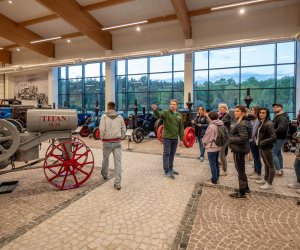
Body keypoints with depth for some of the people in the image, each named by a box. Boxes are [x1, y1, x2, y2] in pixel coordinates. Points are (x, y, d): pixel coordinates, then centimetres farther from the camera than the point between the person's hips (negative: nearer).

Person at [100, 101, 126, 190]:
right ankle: (117, 183, 0)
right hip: (117, 142, 1)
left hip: (107, 142, -1)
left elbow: (102, 130, -12)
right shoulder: (120, 117, 4)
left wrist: (102, 138, 4)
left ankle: (105, 174, 45)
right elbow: (124, 130, 5)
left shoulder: (104, 116, -5)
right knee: (118, 162, 0)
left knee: (105, 158, 22)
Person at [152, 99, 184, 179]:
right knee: (166, 154, 0)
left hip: (175, 138, 5)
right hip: (167, 137, -5)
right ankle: (167, 171, 9)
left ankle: (171, 169, 30)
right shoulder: (166, 113, -6)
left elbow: (181, 128, 11)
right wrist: (155, 110, -48)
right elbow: (158, 115, -26)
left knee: (172, 154, 16)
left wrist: (181, 139, 8)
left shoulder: (179, 115, 9)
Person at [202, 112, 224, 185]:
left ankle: (214, 180, 12)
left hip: (211, 147, -8)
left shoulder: (211, 126, -23)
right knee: (216, 163, 20)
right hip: (218, 147, 8)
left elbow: (206, 137, -15)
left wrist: (203, 141, 4)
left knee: (213, 164, 2)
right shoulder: (220, 125, 0)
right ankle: (216, 177, 33)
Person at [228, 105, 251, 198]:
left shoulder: (241, 124, -21)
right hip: (241, 149, 11)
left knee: (240, 170, 2)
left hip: (239, 150, -11)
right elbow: (247, 136, 19)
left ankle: (241, 192, 16)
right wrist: (232, 138, 9)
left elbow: (243, 138, -29)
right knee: (241, 169, 23)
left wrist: (231, 139, -16)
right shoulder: (245, 122, 11)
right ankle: (245, 187, 38)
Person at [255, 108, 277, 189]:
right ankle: (265, 179, 33)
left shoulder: (269, 124, -17)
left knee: (270, 165, 5)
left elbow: (273, 137, -22)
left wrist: (262, 142, -20)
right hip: (261, 147, 8)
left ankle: (269, 183, 14)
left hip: (267, 147, -8)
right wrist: (257, 140, 3)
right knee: (265, 164, 20)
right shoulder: (261, 122, 6)